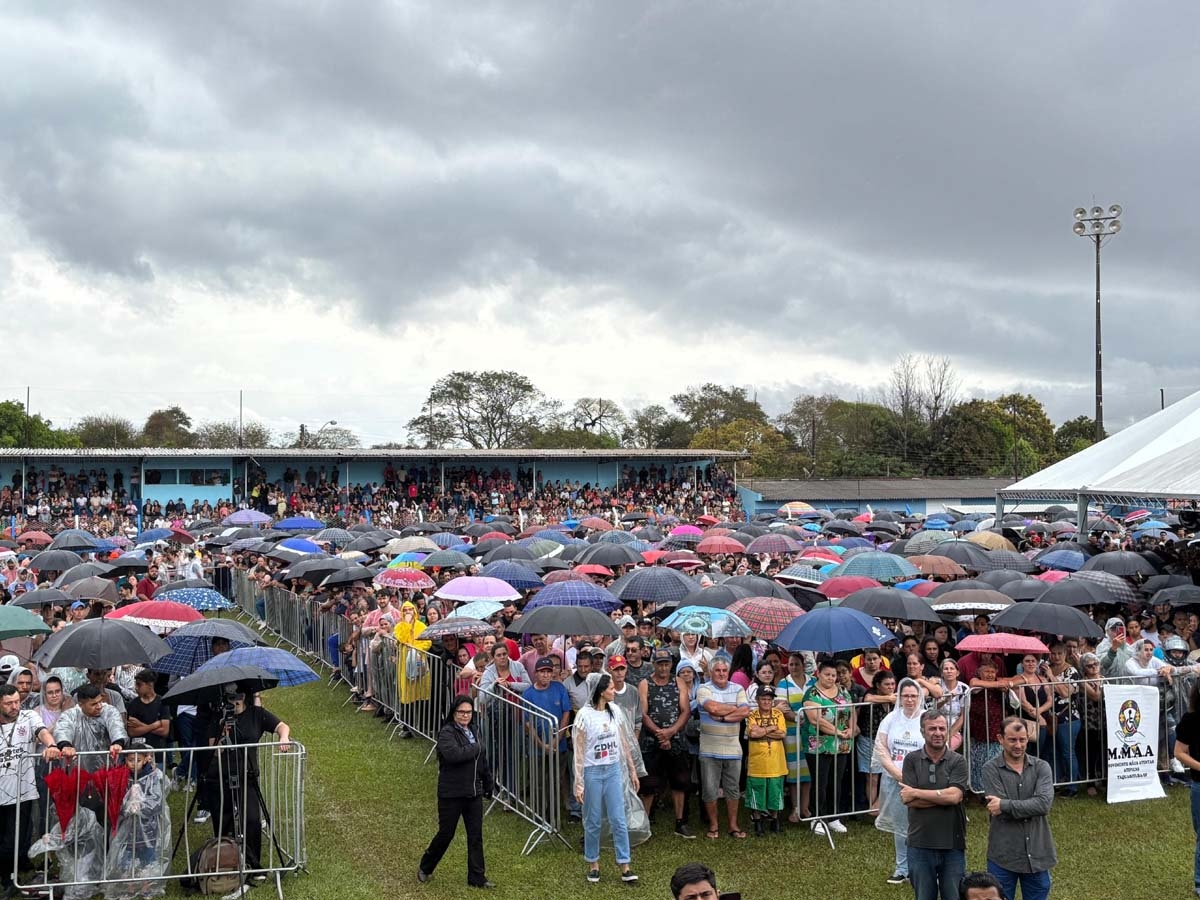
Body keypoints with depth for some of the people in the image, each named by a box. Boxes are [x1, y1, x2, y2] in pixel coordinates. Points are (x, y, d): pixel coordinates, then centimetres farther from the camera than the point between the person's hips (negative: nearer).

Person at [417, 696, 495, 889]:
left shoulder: (474, 731, 10)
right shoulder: (447, 733, -14)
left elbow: (482, 760, 20)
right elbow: (453, 754, -33)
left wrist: (488, 784, 23)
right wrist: (475, 748, -19)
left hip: (474, 792, 6)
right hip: (451, 793, -6)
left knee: (476, 835, 6)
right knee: (446, 833, 4)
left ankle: (477, 877, 13)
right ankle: (425, 868, 26)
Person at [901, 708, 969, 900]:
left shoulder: (958, 762, 0)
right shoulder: (912, 760, 0)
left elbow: (954, 796, -15)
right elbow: (910, 801, -10)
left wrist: (916, 793, -11)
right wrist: (943, 796, -15)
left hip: (953, 844, 0)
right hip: (920, 845, 0)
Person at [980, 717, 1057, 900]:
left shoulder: (1041, 767, 3)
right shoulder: (991, 769, -4)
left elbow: (1044, 803, -15)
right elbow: (1000, 813, -16)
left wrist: (1005, 805, -17)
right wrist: (1030, 809, -12)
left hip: (1037, 855, 2)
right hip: (1003, 857, -2)